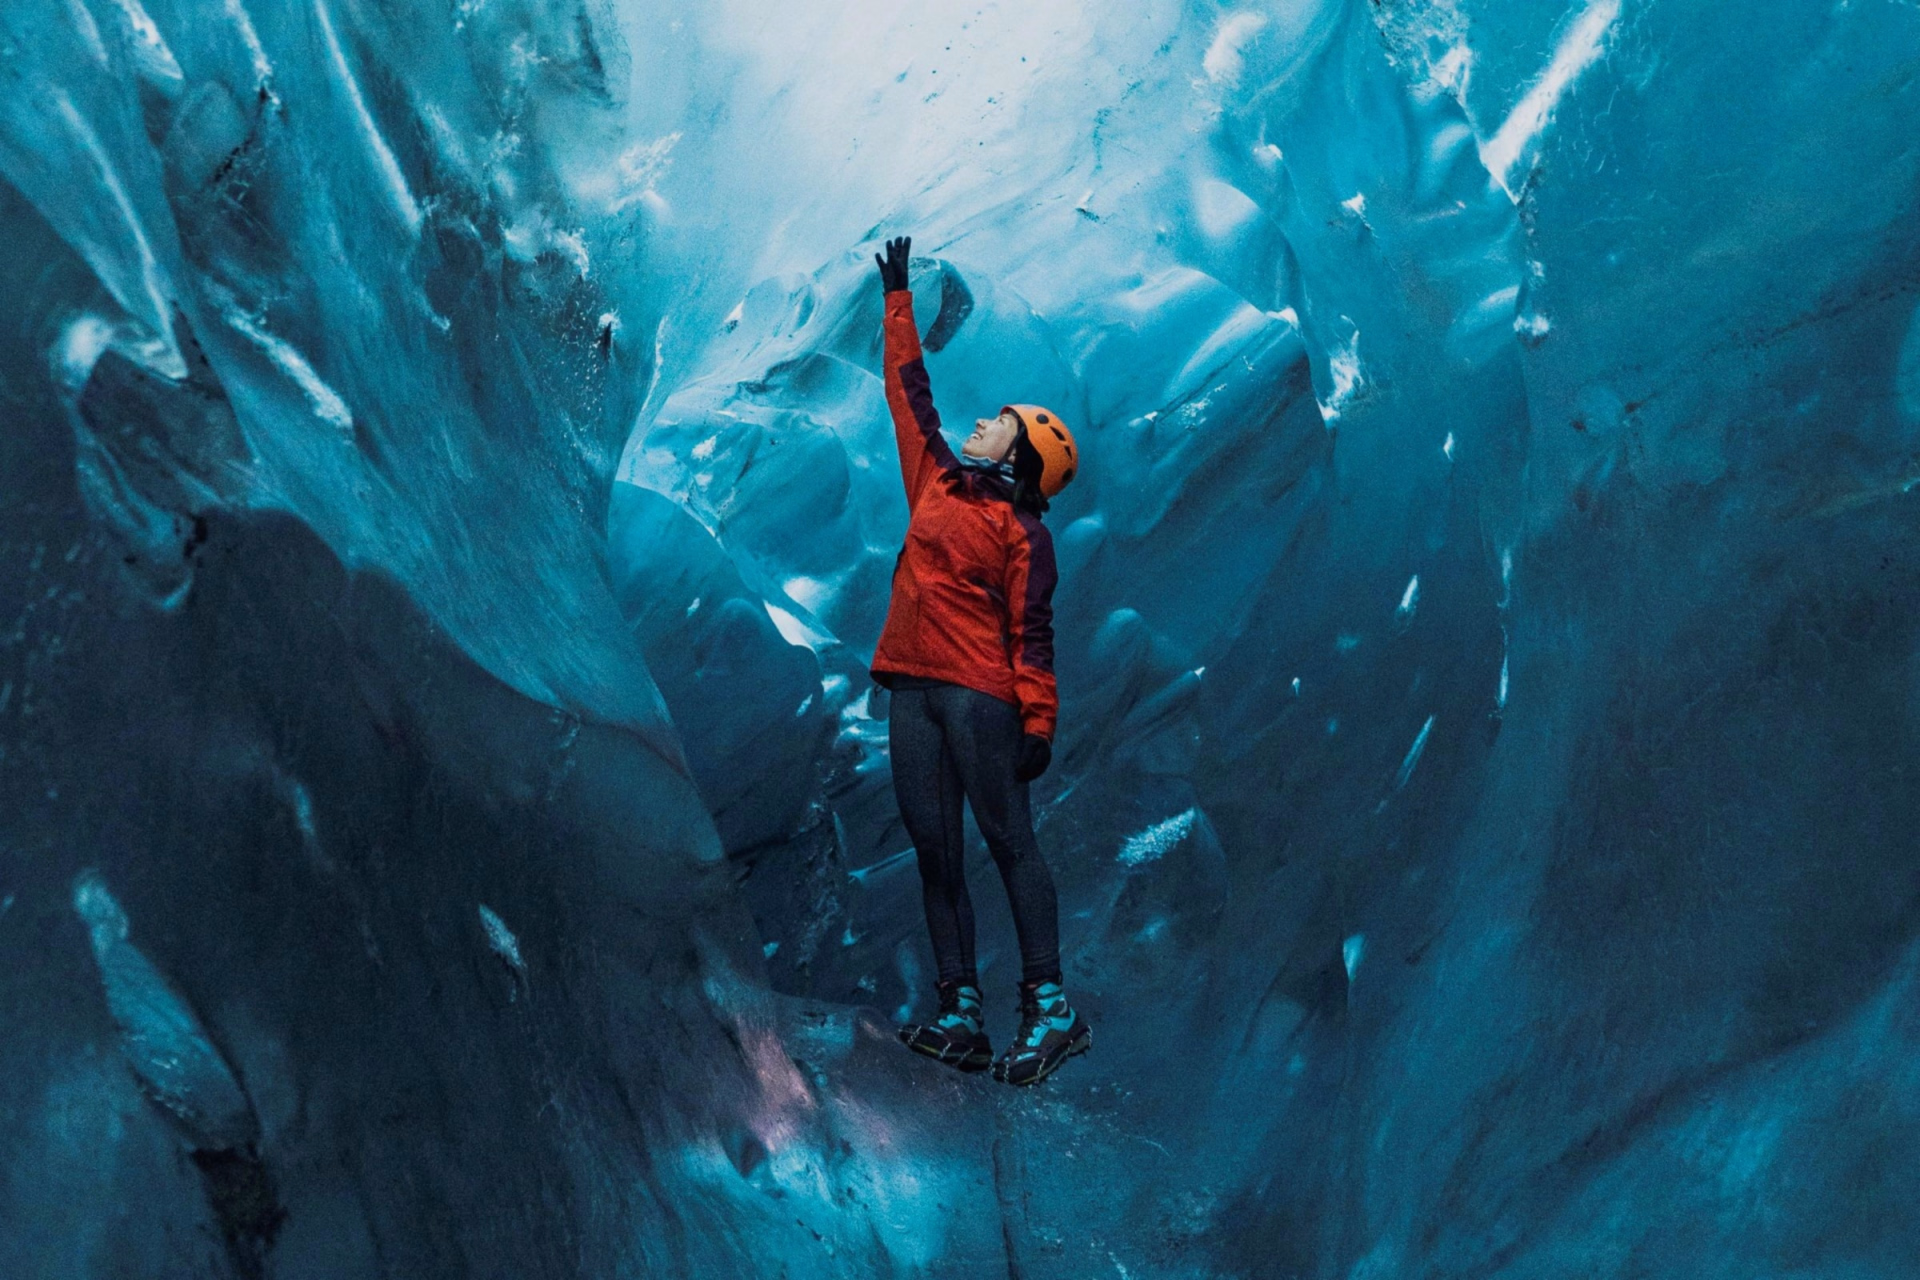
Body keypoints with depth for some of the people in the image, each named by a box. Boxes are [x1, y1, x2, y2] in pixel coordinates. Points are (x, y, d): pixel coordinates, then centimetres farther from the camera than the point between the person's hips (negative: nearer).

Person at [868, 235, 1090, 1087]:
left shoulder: (1021, 530, -2)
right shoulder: (937, 483, 16)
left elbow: (1031, 634, -8)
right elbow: (908, 389, 27)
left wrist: (1038, 724, -15)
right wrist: (898, 298, 34)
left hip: (978, 692, -7)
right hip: (912, 689, 7)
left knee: (1008, 840, -8)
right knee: (933, 848, 3)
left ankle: (1050, 1010, -7)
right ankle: (960, 1015, 5)